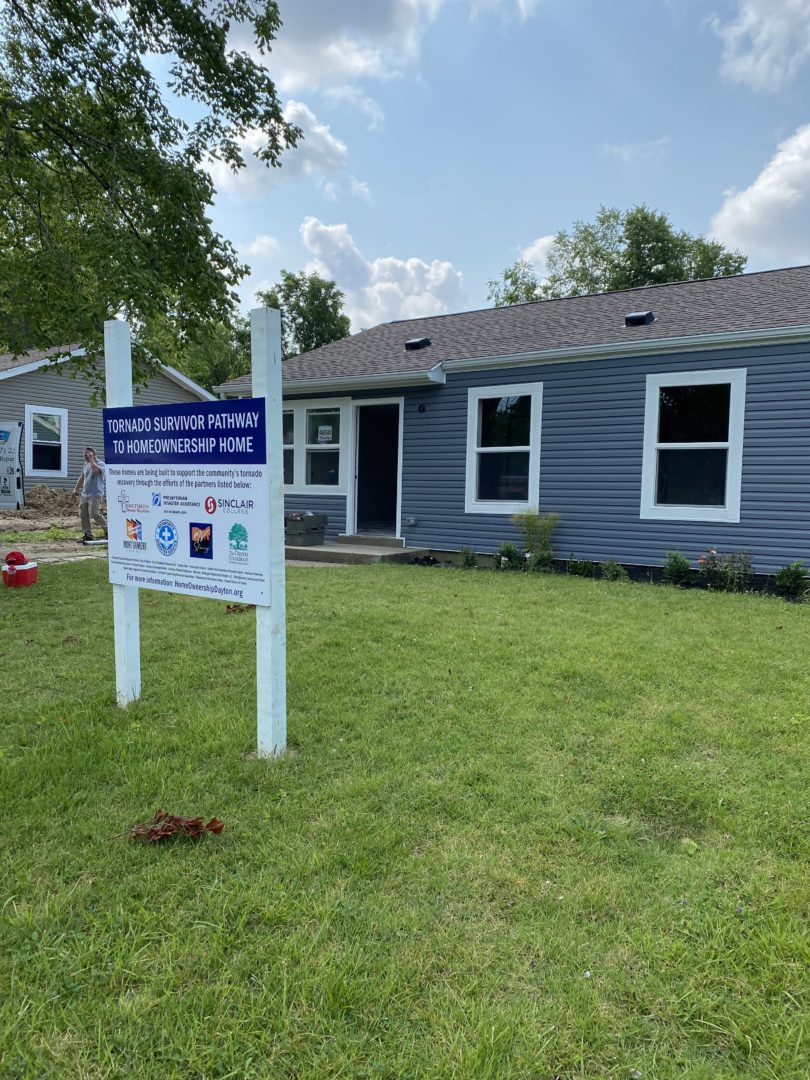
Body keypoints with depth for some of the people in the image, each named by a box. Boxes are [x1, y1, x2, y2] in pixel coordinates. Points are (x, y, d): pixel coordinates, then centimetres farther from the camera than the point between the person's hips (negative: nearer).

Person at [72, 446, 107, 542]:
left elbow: (96, 470, -30)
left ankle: (107, 530, 0)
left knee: (95, 514, -15)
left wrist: (91, 459, -18)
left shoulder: (101, 464, -6)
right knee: (83, 514, 6)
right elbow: (81, 477, 26)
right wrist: (76, 488, 25)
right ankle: (88, 535, 12)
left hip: (95, 494, -8)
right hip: (84, 494, 8)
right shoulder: (85, 464, 17)